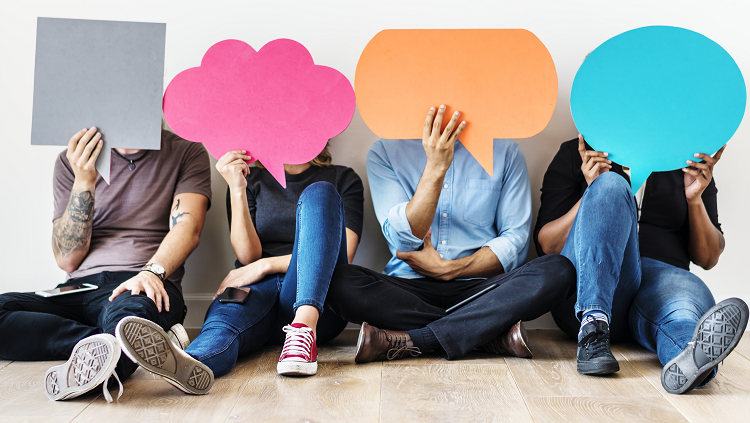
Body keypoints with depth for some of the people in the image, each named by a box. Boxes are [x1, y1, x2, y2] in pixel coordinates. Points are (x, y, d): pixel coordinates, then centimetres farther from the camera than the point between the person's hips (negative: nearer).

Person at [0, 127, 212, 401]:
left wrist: (153, 272, -26)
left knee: (129, 310, -39)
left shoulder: (187, 153, 11)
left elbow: (187, 226, -5)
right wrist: (84, 182, -4)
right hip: (80, 288, 4)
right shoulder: (72, 162, 15)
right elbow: (68, 260, 8)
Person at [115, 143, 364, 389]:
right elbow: (247, 255, 7)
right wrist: (237, 190, -5)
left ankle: (304, 326, -42)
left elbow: (343, 254, 1)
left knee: (319, 193, -23)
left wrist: (267, 264, -5)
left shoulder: (344, 180, 17)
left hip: (316, 298, -1)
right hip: (258, 289, 1)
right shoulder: (252, 180, 21)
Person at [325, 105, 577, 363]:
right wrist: (435, 167, -17)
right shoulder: (385, 152, 5)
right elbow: (403, 240, -8)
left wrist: (448, 269, -9)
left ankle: (411, 341, -26)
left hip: (478, 287, 1)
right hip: (409, 287, 0)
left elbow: (515, 242, 3)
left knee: (560, 271, -26)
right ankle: (494, 333, -23)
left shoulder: (504, 151, 8)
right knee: (340, 282, -29)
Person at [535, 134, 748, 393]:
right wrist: (594, 192, -9)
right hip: (582, 290, -1)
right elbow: (545, 246, 5)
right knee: (610, 185, -25)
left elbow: (708, 258, 16)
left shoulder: (686, 163, 20)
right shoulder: (574, 155, 14)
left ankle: (691, 354, -69)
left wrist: (695, 200, -1)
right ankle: (593, 327, -42)